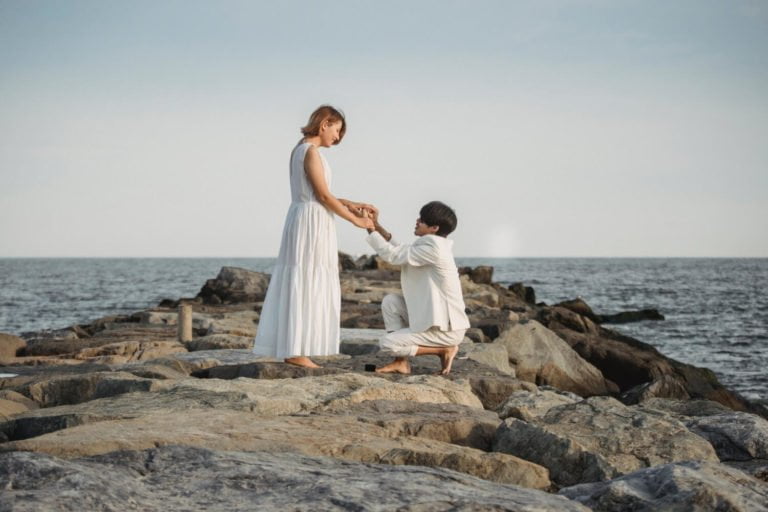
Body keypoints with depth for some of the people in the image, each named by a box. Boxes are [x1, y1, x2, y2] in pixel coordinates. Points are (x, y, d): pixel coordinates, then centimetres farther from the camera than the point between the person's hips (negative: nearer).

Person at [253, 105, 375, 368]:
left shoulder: (299, 150, 16)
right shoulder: (311, 152, -13)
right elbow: (324, 196, -14)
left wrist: (352, 204, 13)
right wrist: (356, 220, -8)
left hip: (301, 219, 10)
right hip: (312, 221, -10)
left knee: (298, 285, 9)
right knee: (307, 285, -8)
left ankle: (291, 348, 11)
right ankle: (297, 352, -7)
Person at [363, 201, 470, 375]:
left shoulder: (433, 249, -21)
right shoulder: (432, 245, 9)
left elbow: (392, 255, -18)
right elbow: (401, 251, 14)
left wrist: (369, 227, -10)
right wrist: (376, 225, 8)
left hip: (446, 330, -10)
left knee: (387, 343, -10)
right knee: (390, 301, 3)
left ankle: (444, 350, -1)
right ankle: (400, 362, 5)